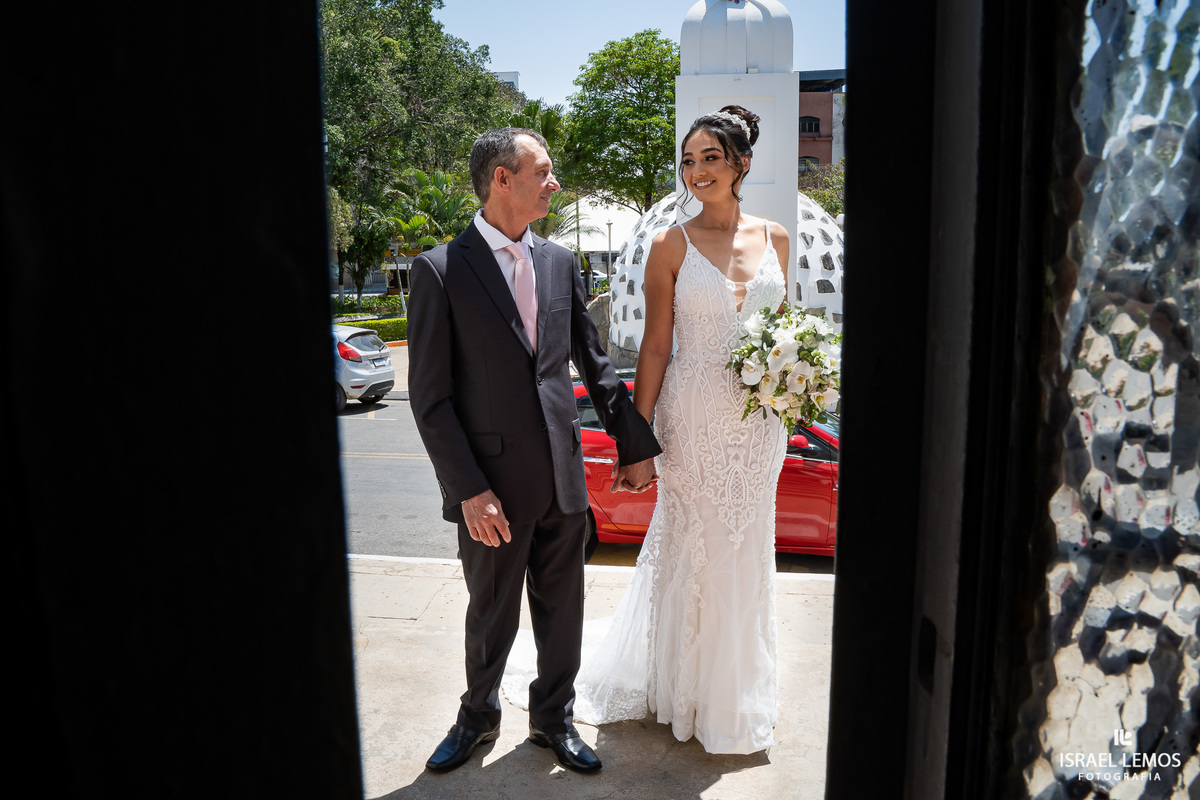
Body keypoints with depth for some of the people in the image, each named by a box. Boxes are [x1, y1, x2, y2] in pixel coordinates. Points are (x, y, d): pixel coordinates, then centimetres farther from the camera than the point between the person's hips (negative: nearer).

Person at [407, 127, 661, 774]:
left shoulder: (560, 263, 6)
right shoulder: (440, 270, -9)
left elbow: (594, 361, 11)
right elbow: (430, 397, -11)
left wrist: (634, 442, 10)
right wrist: (469, 490, -15)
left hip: (563, 477, 4)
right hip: (493, 485, -4)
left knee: (562, 613, 16)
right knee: (491, 618, 15)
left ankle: (553, 719, 40)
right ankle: (478, 717, 42)